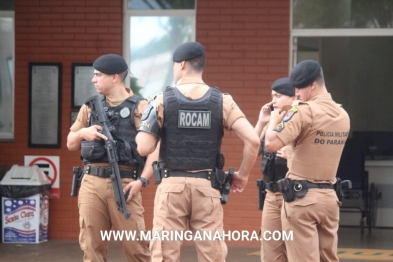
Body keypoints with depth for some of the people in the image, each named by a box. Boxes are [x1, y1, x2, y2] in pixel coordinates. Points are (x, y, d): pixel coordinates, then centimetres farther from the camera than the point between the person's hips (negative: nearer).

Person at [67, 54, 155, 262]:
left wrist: (142, 180, -16)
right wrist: (83, 133, -4)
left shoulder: (139, 107, 1)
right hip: (91, 183, 4)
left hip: (124, 183, -4)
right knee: (92, 245, 4)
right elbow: (70, 144, 18)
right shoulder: (90, 106, 15)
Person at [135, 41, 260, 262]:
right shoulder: (222, 102, 1)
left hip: (172, 186, -1)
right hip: (207, 187, 1)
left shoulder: (162, 101, -3)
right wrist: (243, 174, 7)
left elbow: (144, 149, -8)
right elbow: (253, 140, -7)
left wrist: (143, 133, 14)